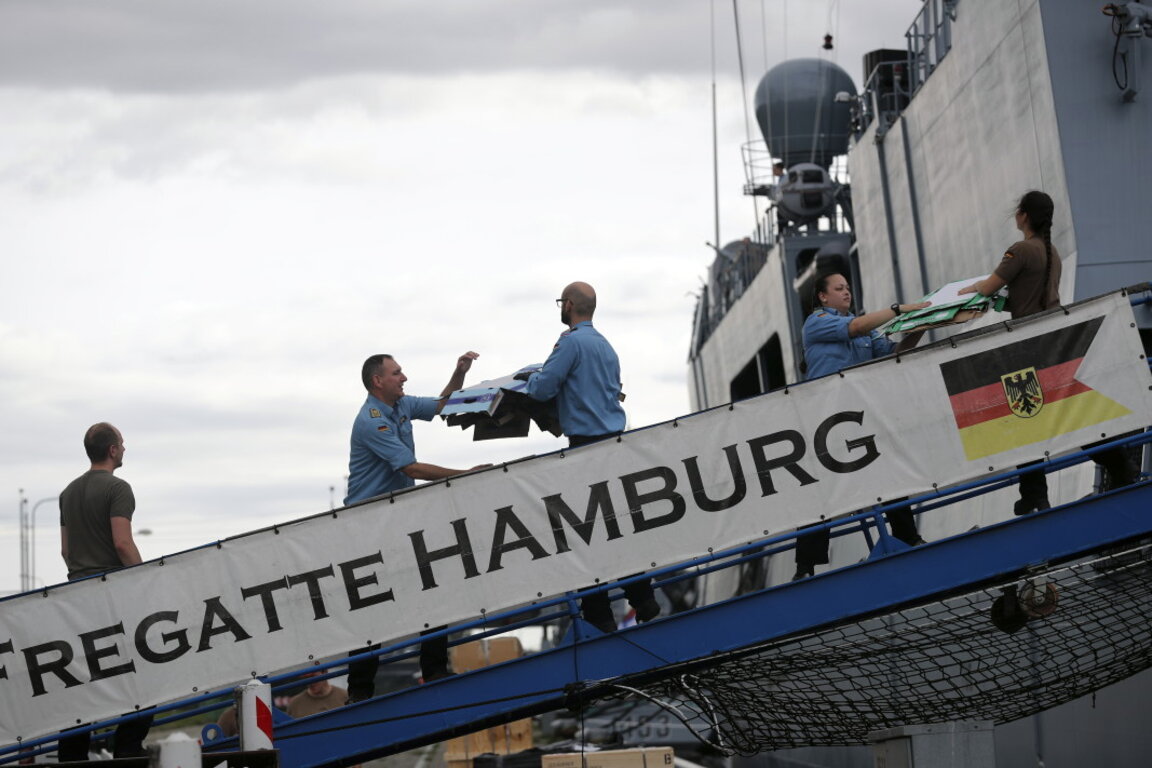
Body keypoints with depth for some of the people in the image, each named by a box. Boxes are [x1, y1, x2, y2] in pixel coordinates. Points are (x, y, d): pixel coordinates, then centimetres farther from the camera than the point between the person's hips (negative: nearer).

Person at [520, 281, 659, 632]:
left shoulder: (572, 341, -11)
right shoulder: (605, 345, 17)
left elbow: (543, 388, -14)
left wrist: (532, 378, 9)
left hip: (587, 443, -9)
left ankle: (598, 614, -3)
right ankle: (643, 601, 17)